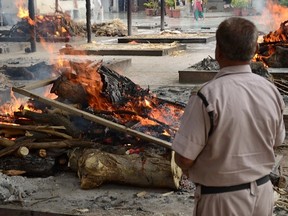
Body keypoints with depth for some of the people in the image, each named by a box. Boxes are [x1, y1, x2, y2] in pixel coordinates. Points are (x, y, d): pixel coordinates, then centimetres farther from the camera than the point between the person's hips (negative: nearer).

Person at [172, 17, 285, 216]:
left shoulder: (207, 96, -23)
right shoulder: (271, 91, -6)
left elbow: (183, 159, -20)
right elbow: (276, 142, 9)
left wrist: (190, 169, 2)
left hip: (222, 200, -5)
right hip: (263, 192, 5)